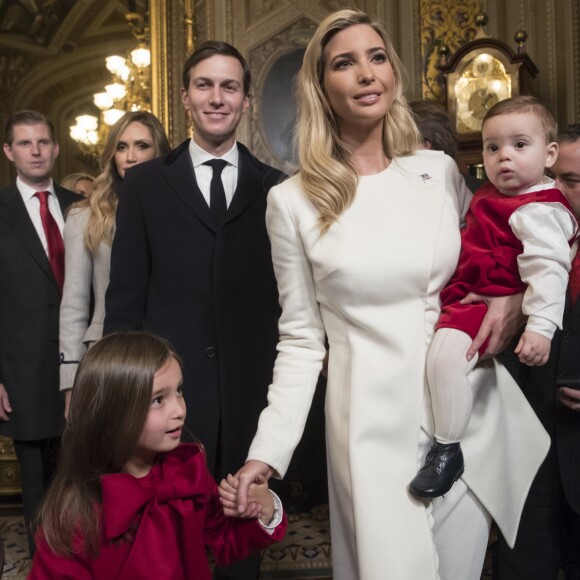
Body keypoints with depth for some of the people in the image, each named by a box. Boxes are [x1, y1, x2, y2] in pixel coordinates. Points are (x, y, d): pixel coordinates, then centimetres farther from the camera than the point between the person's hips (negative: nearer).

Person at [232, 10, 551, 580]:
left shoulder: (440, 170, 3)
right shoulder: (294, 201, -5)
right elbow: (301, 339, -1)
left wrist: (514, 296, -5)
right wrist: (267, 450, -9)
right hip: (376, 420, -3)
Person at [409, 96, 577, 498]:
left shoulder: (538, 212, -18)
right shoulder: (495, 195, 12)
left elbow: (547, 269, -27)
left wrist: (541, 328, -34)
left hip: (493, 305, -11)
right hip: (462, 295, 11)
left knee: (446, 352, -32)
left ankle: (448, 451, -20)